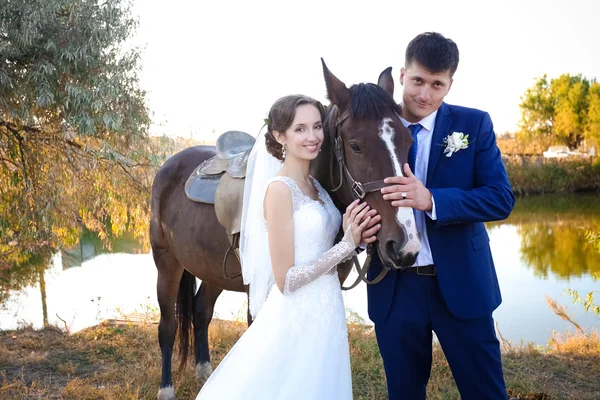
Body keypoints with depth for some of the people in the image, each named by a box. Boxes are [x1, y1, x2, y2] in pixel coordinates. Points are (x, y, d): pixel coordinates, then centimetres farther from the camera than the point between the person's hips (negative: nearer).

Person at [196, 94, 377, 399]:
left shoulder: (315, 185, 7)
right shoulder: (280, 189, -17)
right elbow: (286, 281, -19)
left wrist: (356, 236, -6)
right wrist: (347, 245, -19)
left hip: (326, 315, 8)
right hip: (297, 319, -8)